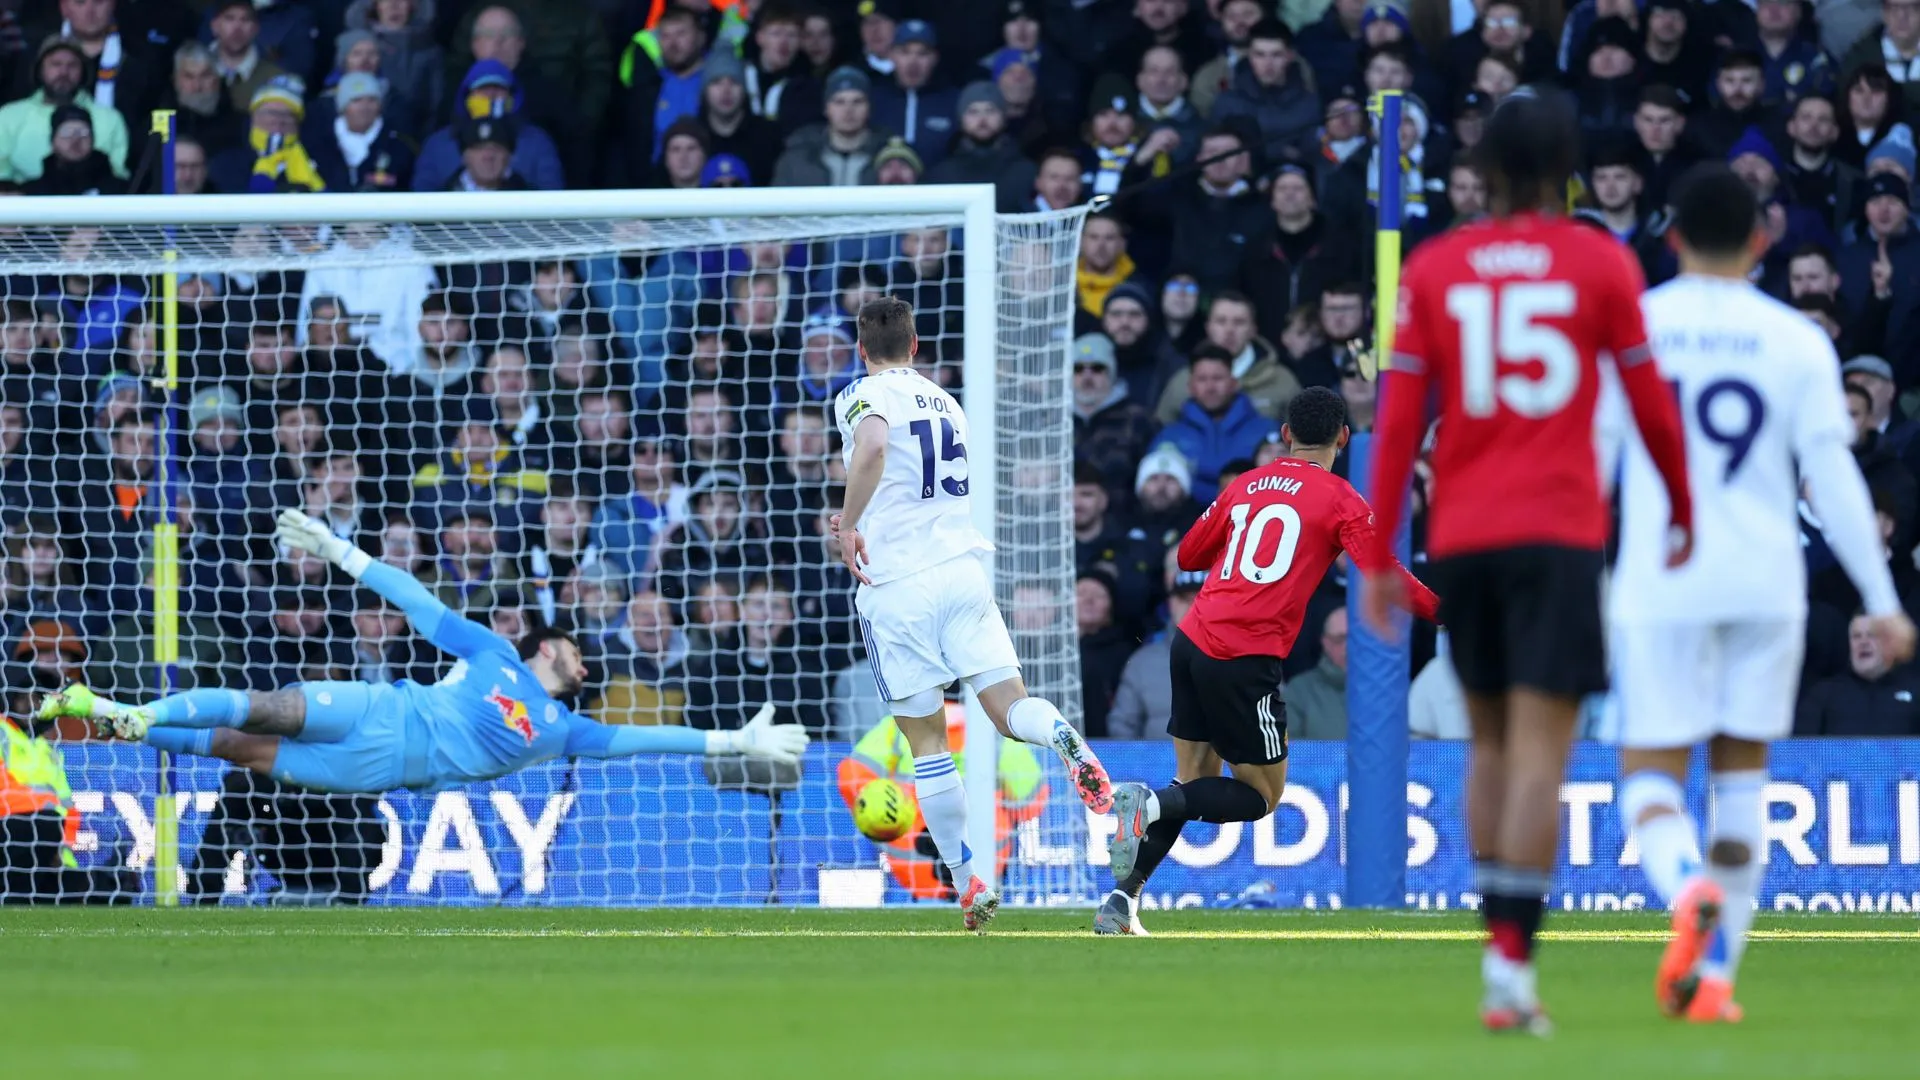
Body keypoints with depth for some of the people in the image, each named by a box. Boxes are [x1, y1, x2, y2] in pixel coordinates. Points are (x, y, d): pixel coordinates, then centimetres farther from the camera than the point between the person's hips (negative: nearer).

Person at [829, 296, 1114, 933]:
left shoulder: (865, 397, -2)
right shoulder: (945, 403, 19)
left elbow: (873, 448, -27)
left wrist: (850, 525, -18)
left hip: (897, 586, -4)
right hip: (962, 569, 4)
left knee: (927, 743, 4)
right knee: (1009, 706, -3)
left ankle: (967, 881, 3)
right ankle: (1063, 739, -39)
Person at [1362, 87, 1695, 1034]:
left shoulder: (1432, 270, 5)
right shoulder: (1602, 263, 0)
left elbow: (1398, 422, 2)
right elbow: (1651, 402, 4)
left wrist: (1378, 558, 6)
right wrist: (1683, 512, 19)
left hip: (1460, 535, 3)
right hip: (1559, 531, -3)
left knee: (1492, 742, 18)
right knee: (1539, 750, -7)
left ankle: (1499, 945, 17)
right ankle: (1511, 967, -17)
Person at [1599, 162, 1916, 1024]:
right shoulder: (1797, 340, 2)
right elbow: (1832, 477, -2)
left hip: (1659, 581, -1)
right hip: (1767, 581, 1)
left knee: (1651, 772, 1)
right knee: (1740, 772, 12)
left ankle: (1689, 891, -32)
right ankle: (1715, 976, 6)